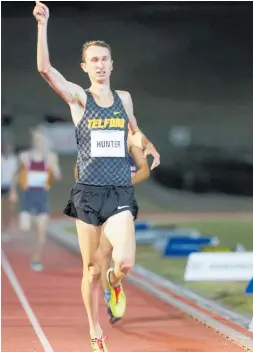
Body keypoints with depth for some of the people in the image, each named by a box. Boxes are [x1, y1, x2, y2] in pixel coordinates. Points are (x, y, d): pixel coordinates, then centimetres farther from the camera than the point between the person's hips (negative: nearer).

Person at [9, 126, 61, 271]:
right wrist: (13, 191, 14)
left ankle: (37, 260, 9)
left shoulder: (51, 156, 1)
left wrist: (51, 163, -23)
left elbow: (58, 176, -8)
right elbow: (18, 174, 15)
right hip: (28, 194, 0)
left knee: (42, 231, -3)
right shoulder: (24, 156, 2)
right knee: (24, 228, -16)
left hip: (43, 195, 0)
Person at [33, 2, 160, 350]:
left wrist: (148, 145, 8)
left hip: (120, 193, 2)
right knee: (92, 269, 5)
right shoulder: (78, 97, -1)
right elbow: (45, 68, -18)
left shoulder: (124, 97, 9)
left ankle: (115, 282, 19)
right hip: (88, 193, -2)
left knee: (125, 263, -17)